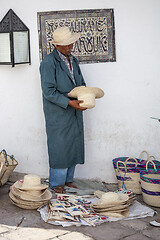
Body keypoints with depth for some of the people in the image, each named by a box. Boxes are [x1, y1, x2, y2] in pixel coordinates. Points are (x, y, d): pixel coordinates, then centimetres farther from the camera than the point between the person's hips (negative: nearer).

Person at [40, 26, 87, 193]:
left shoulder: (73, 60, 13)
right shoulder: (49, 62, -11)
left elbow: (81, 83, 22)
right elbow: (48, 91, -16)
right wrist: (69, 102, -24)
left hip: (74, 112, 7)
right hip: (57, 114, -7)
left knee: (74, 146, 11)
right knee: (59, 147, -2)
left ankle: (67, 179, 26)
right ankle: (56, 183, 14)